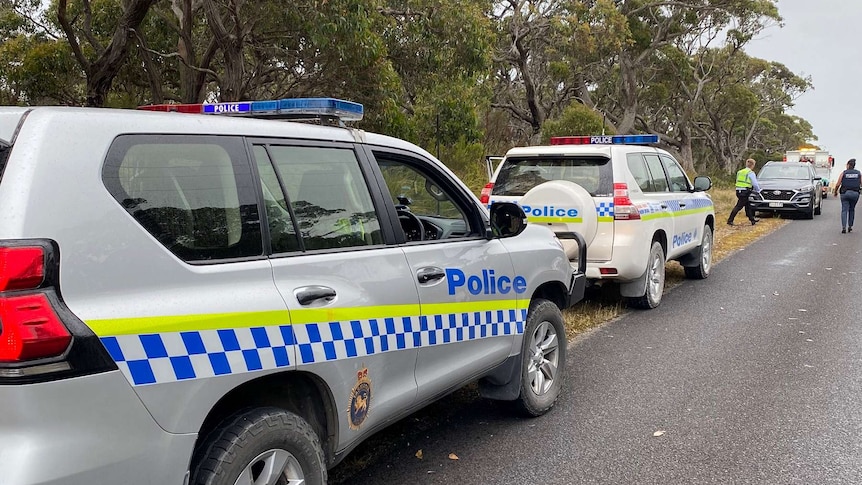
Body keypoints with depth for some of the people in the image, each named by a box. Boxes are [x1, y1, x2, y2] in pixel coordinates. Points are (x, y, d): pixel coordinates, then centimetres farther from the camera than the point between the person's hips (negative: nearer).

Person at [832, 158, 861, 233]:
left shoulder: (844, 173, 0)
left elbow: (838, 184, -4)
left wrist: (835, 192, 10)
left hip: (845, 193, -2)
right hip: (855, 193, 2)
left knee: (844, 210, -1)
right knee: (852, 210, 17)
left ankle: (843, 227, -14)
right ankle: (850, 226, 18)